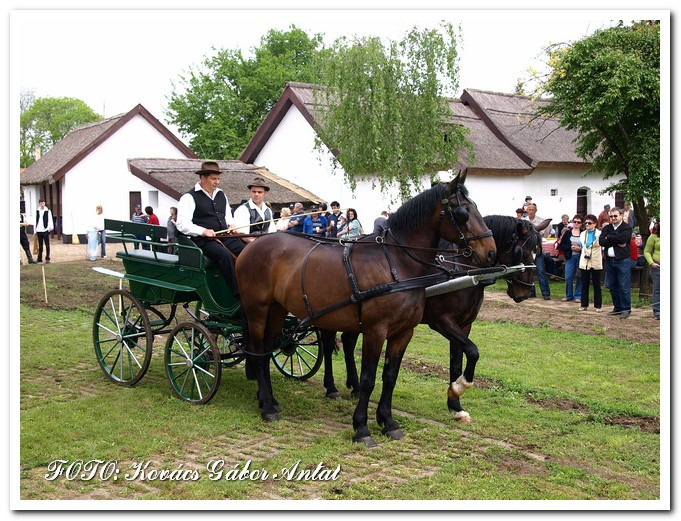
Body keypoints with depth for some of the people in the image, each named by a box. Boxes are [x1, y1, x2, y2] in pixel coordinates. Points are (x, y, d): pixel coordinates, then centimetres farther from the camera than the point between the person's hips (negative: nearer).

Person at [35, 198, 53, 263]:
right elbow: (36, 220, 15)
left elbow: (50, 220, -5)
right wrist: (35, 230, 14)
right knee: (40, 245, 11)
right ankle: (39, 258, 18)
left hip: (45, 230, -4)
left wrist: (50, 227, -16)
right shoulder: (37, 211, 10)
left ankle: (47, 258, 4)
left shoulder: (48, 211, -2)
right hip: (39, 230, 4)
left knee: (47, 245, -1)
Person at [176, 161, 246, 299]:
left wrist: (231, 225, 9)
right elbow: (182, 224, -8)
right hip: (204, 241, -6)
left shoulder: (221, 195, 19)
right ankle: (238, 296, -32)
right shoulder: (189, 197, -1)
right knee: (226, 255, -34)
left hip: (225, 236, 6)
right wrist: (203, 231, -21)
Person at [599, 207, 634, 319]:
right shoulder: (606, 228, 12)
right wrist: (617, 243, -11)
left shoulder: (627, 228, -1)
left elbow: (622, 238, -20)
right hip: (609, 260, 5)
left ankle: (626, 309, 3)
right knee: (612, 286, 11)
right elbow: (601, 241, -3)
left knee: (624, 287, -5)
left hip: (622, 260, -5)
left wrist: (609, 238, -5)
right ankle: (617, 308, 21)